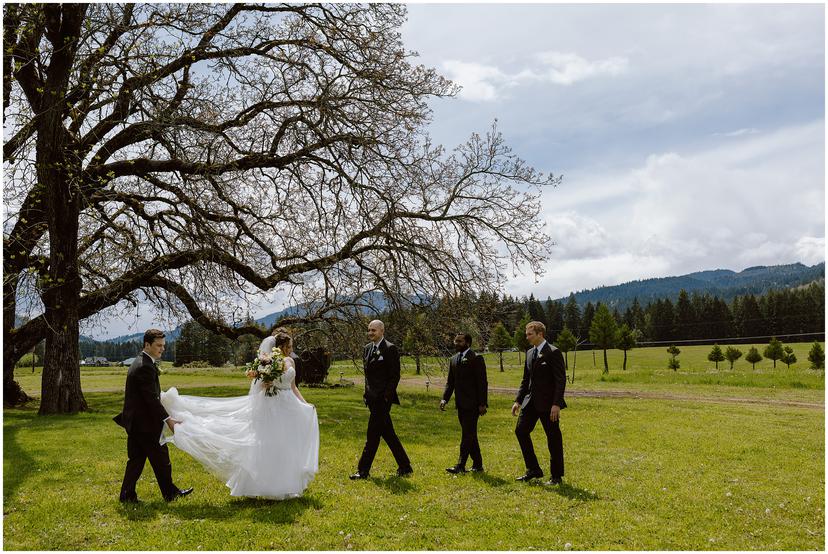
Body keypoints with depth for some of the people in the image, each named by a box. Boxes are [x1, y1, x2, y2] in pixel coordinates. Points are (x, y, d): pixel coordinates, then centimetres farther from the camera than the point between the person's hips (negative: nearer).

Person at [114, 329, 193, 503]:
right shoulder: (145, 367, -21)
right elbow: (151, 399, -22)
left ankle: (127, 494, 18)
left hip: (134, 421, 10)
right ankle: (169, 493, 13)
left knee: (136, 459, 14)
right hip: (145, 422, -10)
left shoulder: (140, 362, 12)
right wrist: (168, 419, -20)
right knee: (160, 457, 2)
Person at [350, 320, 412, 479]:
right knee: (388, 433, 13)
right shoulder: (367, 348, 14)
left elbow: (395, 376, -12)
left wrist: (386, 396, -16)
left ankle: (363, 470, 2)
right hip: (372, 398, 8)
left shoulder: (390, 349, -10)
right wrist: (366, 393, 14)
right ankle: (405, 467, 23)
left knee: (373, 434, -5)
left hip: (382, 399, -8)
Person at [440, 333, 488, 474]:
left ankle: (460, 465, -7)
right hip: (461, 404, 7)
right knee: (470, 435, 12)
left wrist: (482, 404, -14)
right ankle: (477, 464, 21)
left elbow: (482, 382, -10)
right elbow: (450, 382, 14)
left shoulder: (476, 359, -8)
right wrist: (445, 399, 1)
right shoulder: (453, 359, 13)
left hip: (472, 404, -7)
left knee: (467, 434, -8)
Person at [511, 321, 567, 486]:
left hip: (548, 403, -8)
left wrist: (556, 404, -20)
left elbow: (561, 380, -15)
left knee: (553, 438, 2)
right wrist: (518, 400, 9)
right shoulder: (530, 353, 12)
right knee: (521, 430, 4)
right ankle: (533, 470, 16)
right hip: (531, 401, 8)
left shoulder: (553, 353, -11)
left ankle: (556, 476, 14)